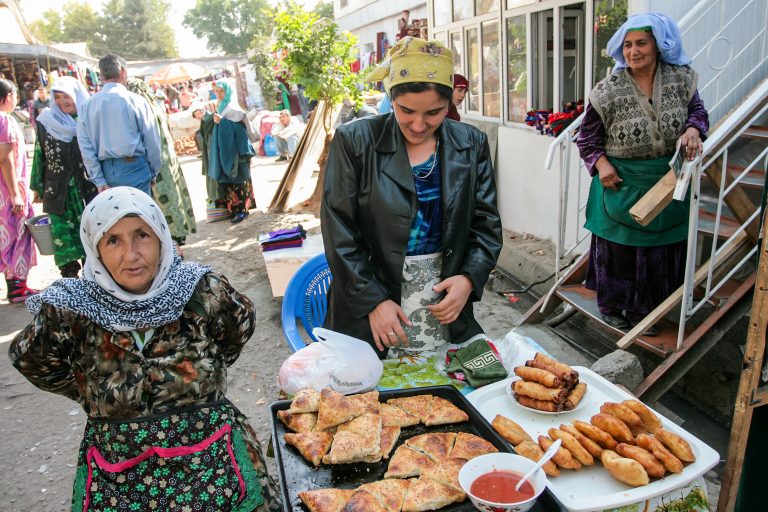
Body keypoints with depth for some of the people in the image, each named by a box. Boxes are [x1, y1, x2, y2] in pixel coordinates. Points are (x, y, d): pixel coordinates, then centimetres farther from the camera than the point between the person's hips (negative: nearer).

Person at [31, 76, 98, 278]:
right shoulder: (46, 121, 5)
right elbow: (39, 156, 10)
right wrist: (37, 186, 12)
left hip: (89, 188, -2)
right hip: (58, 192, 2)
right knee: (63, 234, 2)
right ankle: (69, 276, 12)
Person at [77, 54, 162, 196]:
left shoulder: (87, 105, 4)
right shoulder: (136, 101, -6)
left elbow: (85, 145, 2)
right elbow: (152, 140, -5)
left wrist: (99, 181, 4)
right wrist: (153, 173, 7)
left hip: (106, 170, 4)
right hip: (134, 168, -4)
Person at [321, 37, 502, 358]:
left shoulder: (471, 144, 1)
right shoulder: (354, 141, -8)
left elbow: (487, 225, 5)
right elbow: (339, 233, -9)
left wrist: (469, 277, -12)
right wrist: (372, 299, -15)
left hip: (447, 304, 3)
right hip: (368, 310, -2)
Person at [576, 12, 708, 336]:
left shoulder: (682, 78, -1)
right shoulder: (608, 91, -8)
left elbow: (698, 111, 8)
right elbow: (588, 136, -1)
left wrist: (693, 131, -14)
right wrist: (601, 164, -15)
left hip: (666, 182, 3)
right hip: (621, 183, -3)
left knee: (659, 248, 12)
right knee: (617, 246, 7)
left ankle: (642, 311, 30)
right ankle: (611, 308, 27)